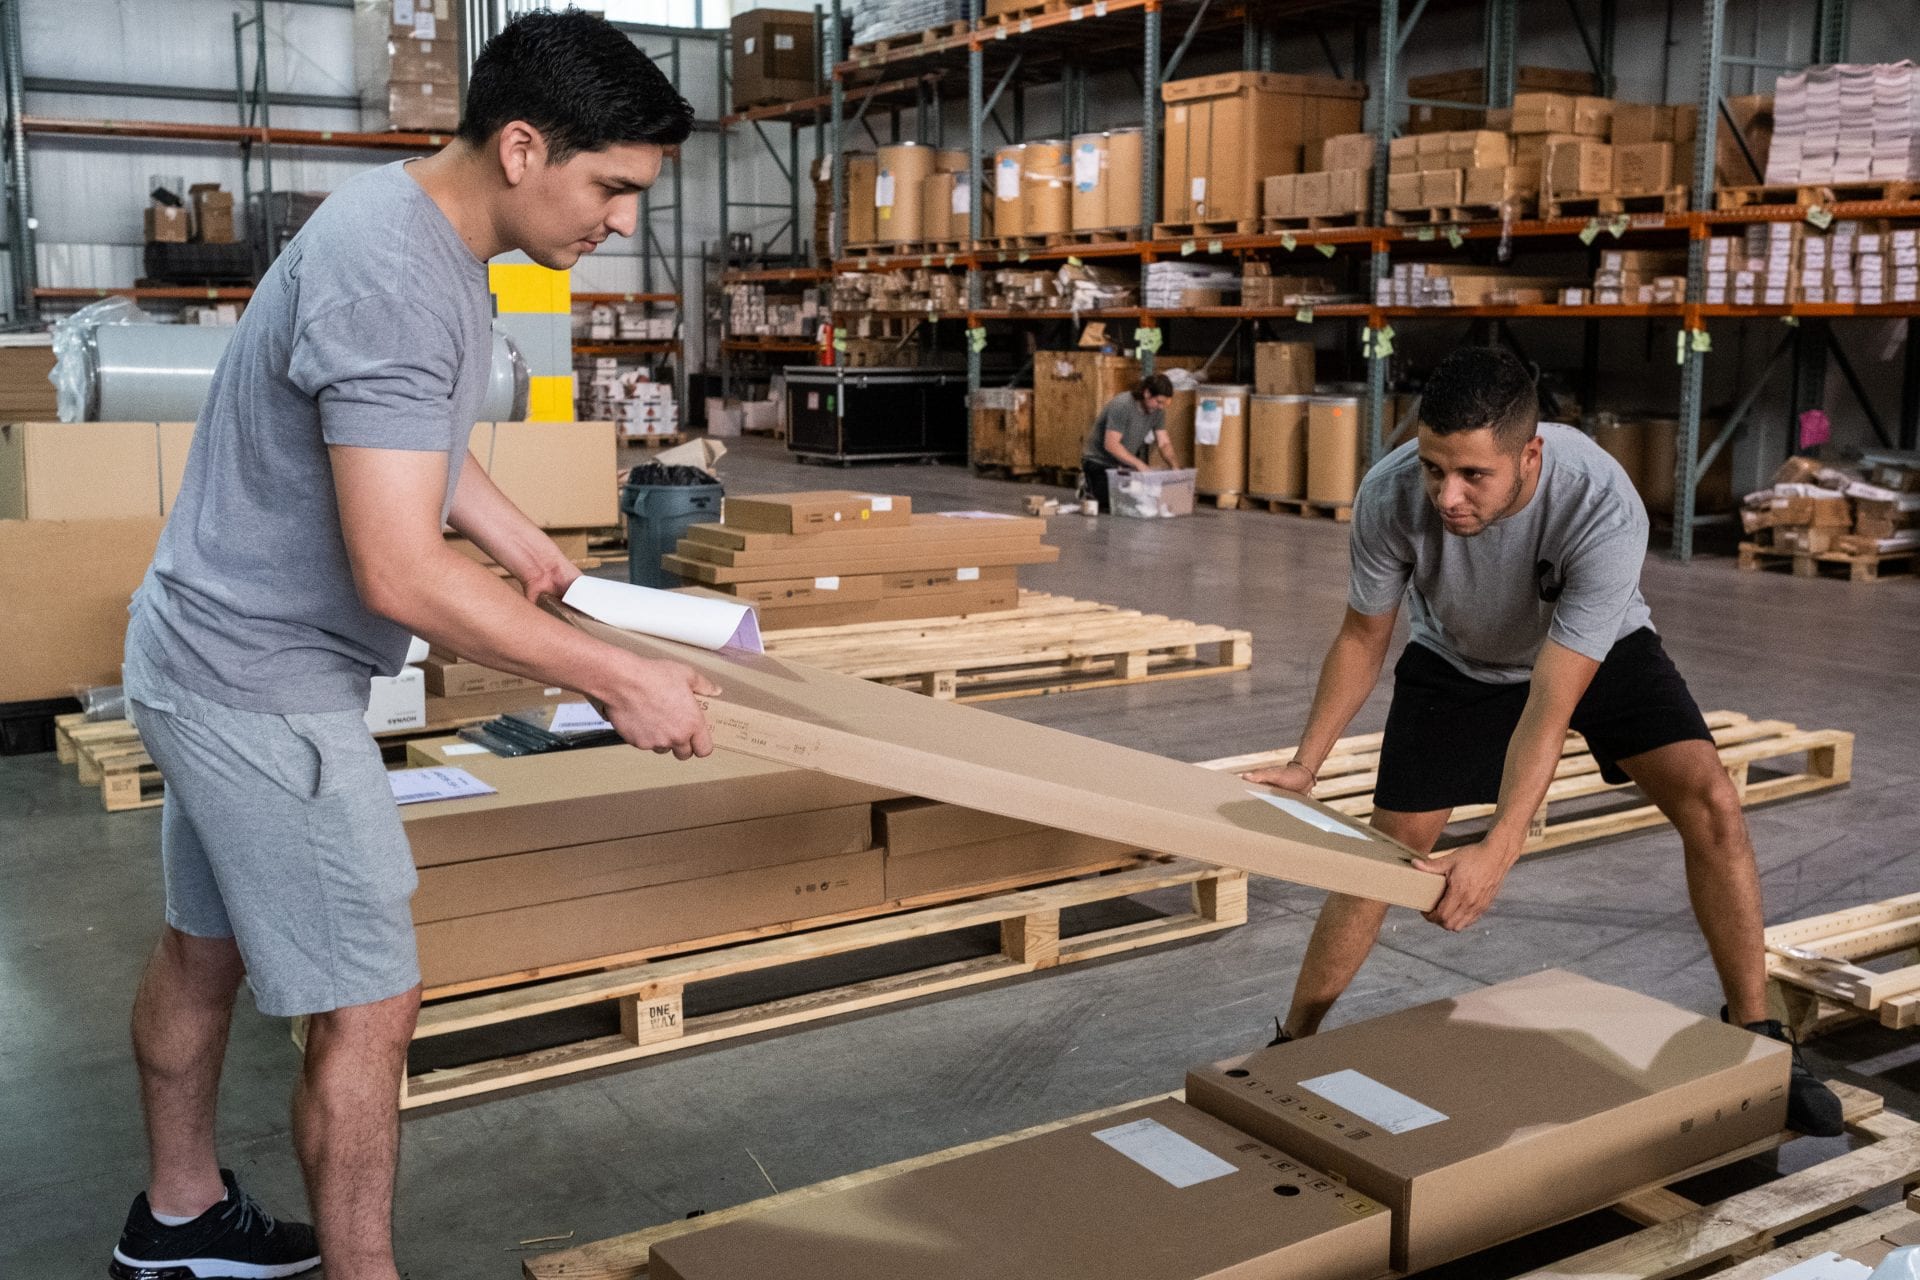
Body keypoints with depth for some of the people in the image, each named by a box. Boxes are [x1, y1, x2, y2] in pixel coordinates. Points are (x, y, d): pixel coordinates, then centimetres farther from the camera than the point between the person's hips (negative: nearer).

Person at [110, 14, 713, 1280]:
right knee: (370, 1007, -3)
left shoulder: (425, 230, 5)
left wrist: (523, 539, 21)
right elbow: (400, 576, -31)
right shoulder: (390, 277, -27)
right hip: (267, 684, -10)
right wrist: (621, 678, -24)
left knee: (205, 949, 23)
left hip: (212, 655, 10)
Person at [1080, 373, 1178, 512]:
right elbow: (1111, 445, -30)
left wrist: (1174, 464, -22)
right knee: (1110, 504, -21)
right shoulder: (1121, 406, -28)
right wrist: (1140, 465, -34)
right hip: (1099, 462, -7)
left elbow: (1164, 443, -3)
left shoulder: (1158, 410, -6)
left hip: (1126, 463, 7)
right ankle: (1088, 487, 12)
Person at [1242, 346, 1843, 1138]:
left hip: (1597, 651, -1)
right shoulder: (1389, 497, -33)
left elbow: (1549, 708, -40)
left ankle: (1753, 1037, 0)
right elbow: (1363, 637, -13)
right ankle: (1293, 1042, 16)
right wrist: (1303, 767, -16)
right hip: (1454, 661, 1)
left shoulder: (1604, 509, -41)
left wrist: (1498, 852, -48)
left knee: (1710, 803, -18)